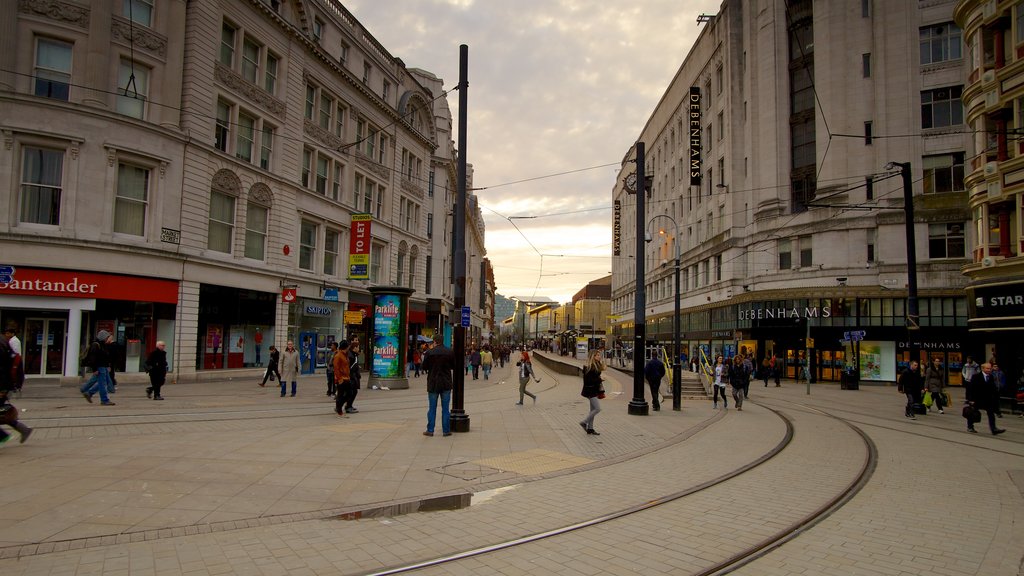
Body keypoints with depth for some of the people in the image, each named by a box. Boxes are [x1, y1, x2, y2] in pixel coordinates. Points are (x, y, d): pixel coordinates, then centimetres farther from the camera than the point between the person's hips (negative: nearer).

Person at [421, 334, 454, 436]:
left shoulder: (429, 352, -9)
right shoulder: (450, 352, -4)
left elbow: (424, 367, -2)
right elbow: (453, 366, 5)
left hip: (433, 383, -1)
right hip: (446, 384, 1)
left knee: (432, 408, 7)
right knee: (445, 408, 7)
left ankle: (430, 430, 9)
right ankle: (446, 430, 9)